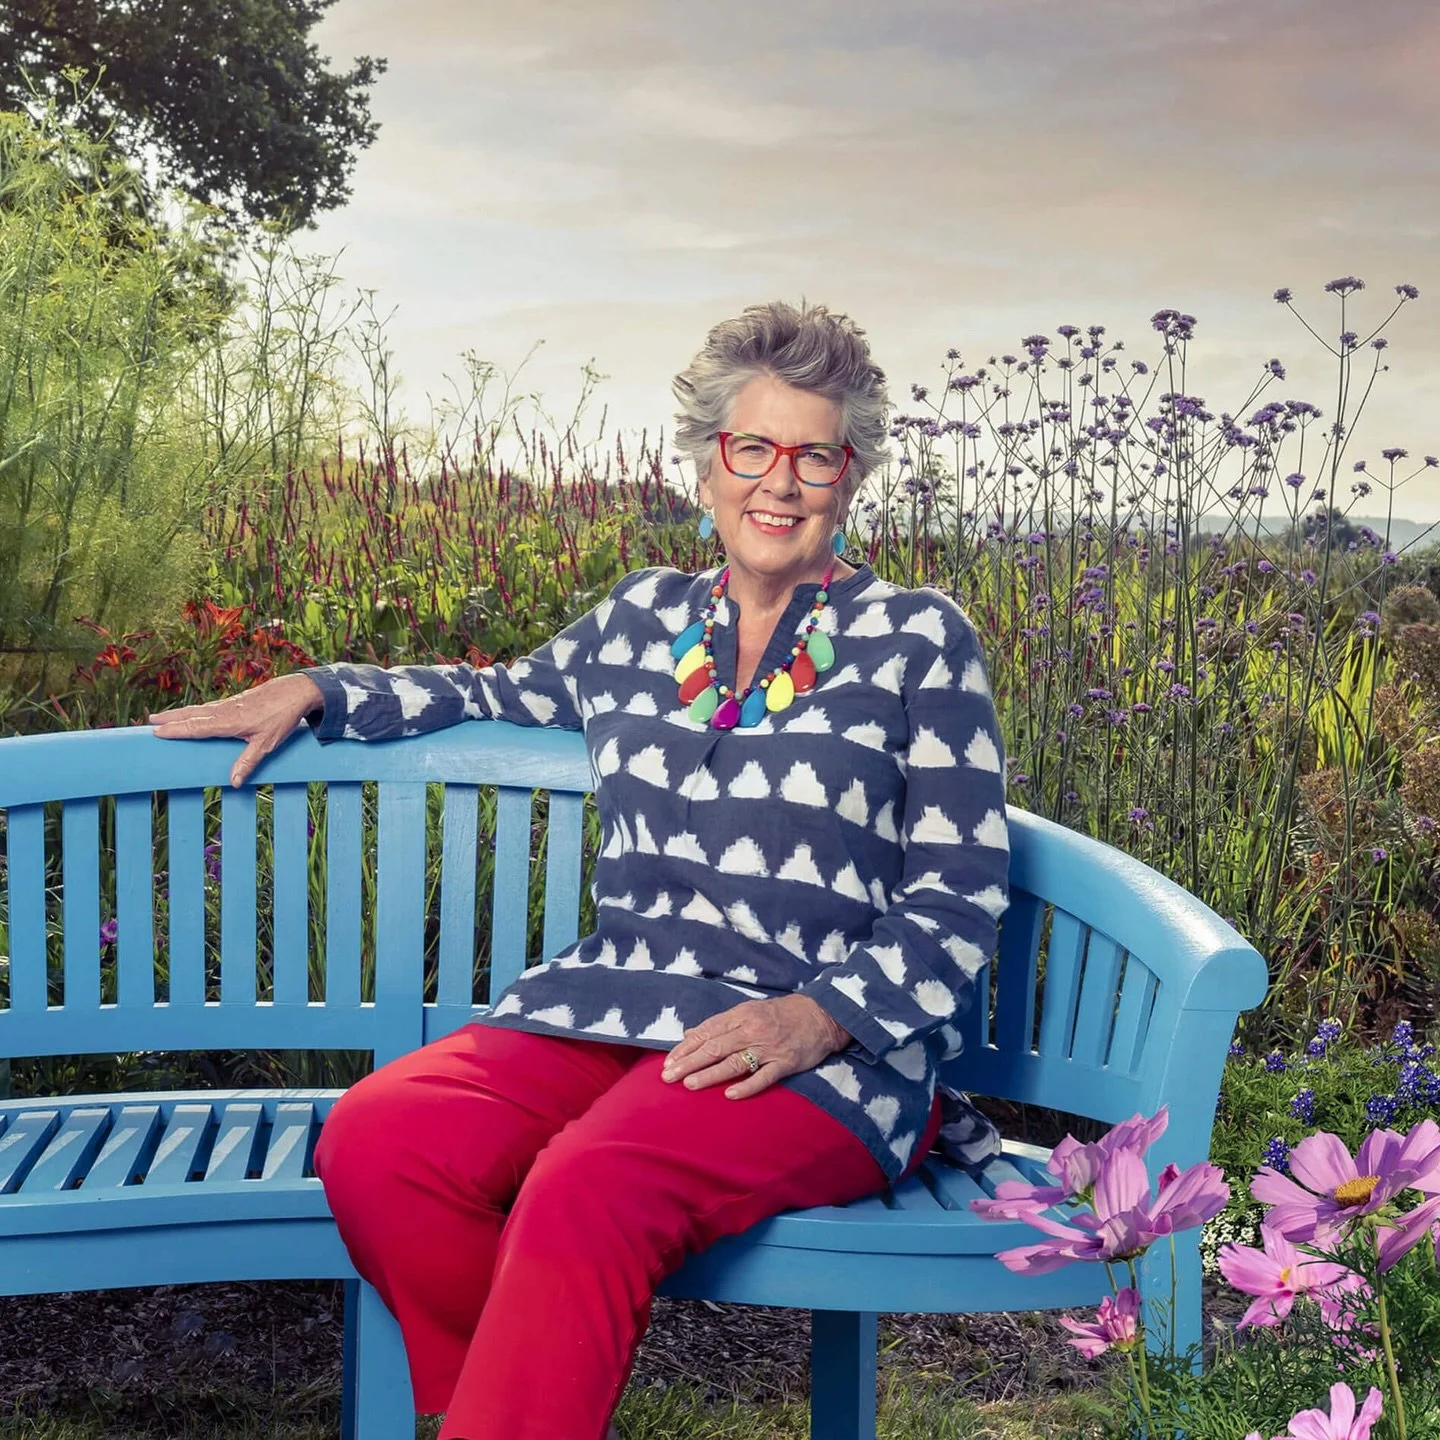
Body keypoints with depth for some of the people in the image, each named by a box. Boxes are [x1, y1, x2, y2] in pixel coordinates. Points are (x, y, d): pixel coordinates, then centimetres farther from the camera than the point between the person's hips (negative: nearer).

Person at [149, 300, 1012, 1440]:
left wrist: (821, 1015, -15)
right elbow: (510, 694, 36)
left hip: (829, 1051, -4)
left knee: (584, 1196, -35)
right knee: (375, 1139, -23)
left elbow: (961, 895, 1)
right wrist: (316, 691, 24)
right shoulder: (646, 615, 17)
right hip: (610, 1004, 5)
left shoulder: (918, 639, 5)